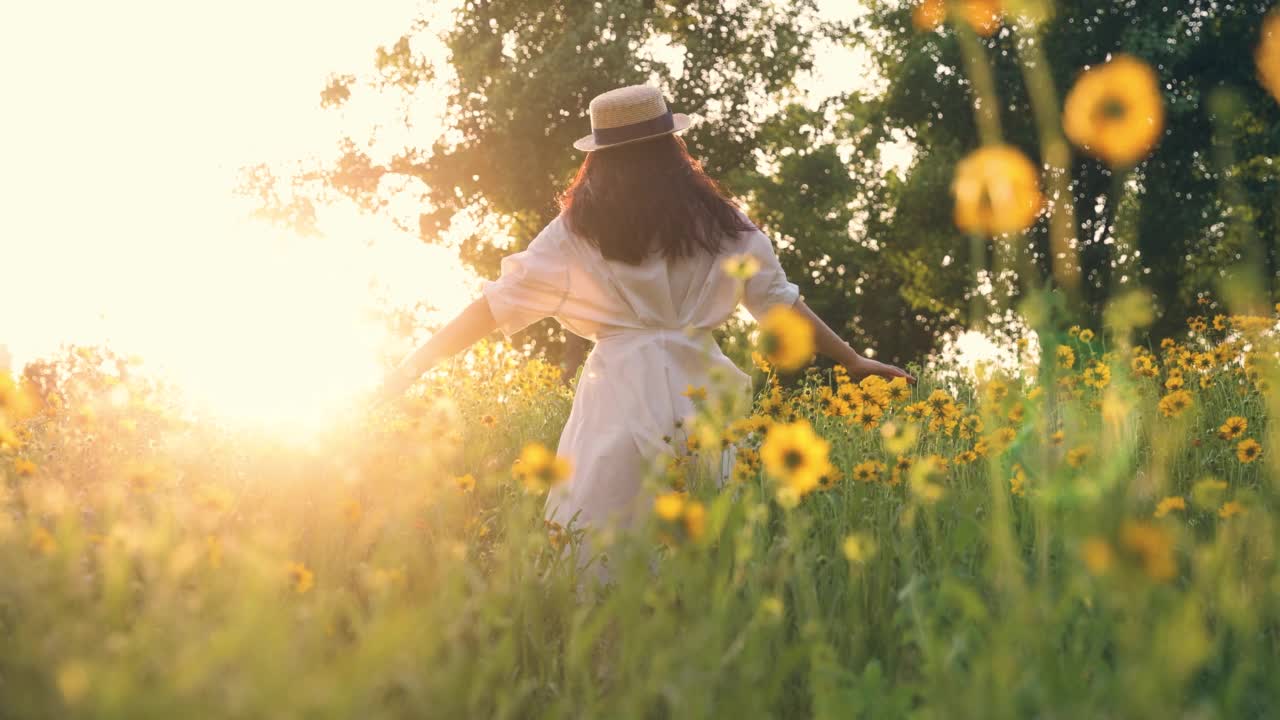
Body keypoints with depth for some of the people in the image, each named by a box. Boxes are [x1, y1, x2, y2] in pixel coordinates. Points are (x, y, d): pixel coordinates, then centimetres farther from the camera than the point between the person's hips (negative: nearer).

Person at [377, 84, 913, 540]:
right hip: (698, 391, 2)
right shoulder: (718, 222, 10)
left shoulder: (579, 230, 4)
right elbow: (778, 299, 10)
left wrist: (417, 364, 8)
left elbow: (502, 301, 3)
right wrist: (852, 361, 19)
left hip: (619, 394, -2)